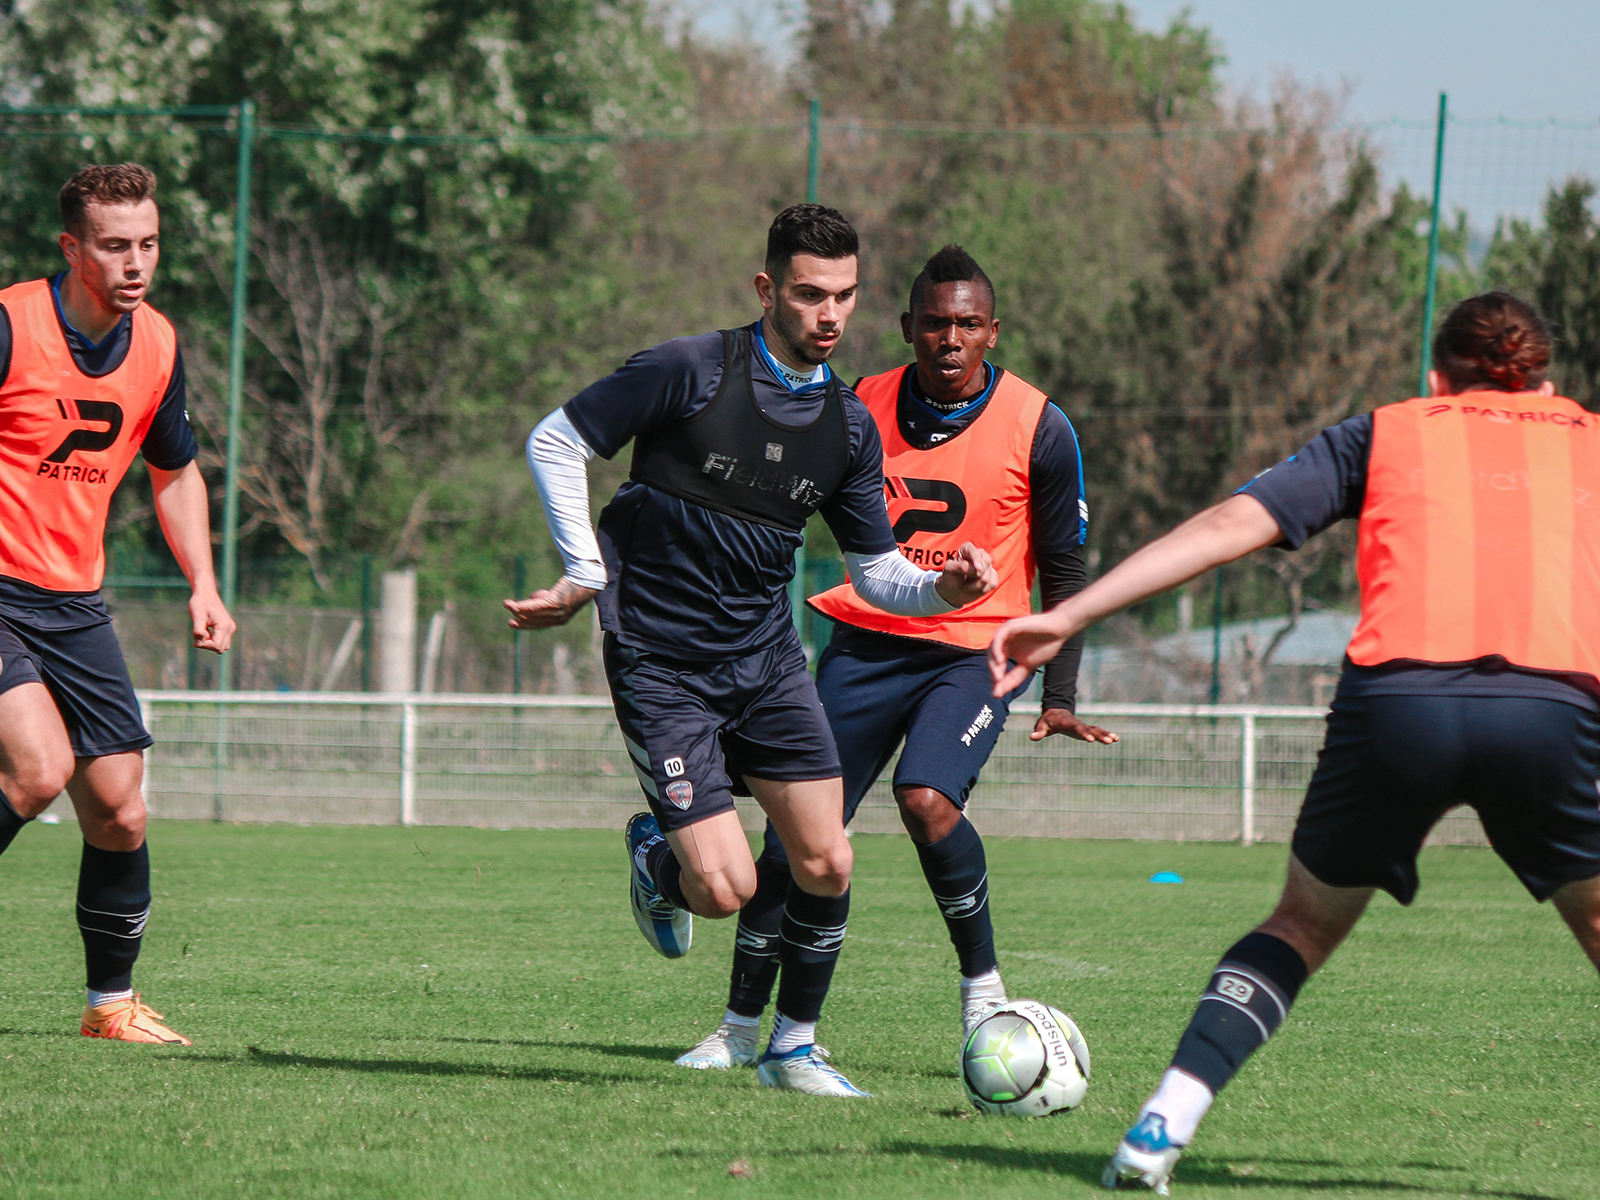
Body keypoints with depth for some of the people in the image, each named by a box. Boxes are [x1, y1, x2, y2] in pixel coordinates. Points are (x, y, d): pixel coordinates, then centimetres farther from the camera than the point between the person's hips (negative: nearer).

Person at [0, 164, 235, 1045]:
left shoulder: (156, 344, 6)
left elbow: (175, 470, 23)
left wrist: (203, 585, 12)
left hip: (77, 602, 6)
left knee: (118, 809, 2)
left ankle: (113, 1003, 19)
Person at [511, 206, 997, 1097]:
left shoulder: (849, 426, 4)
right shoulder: (691, 372, -13)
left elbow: (876, 570, 12)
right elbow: (556, 441, -5)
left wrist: (947, 588, -9)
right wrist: (587, 576, -8)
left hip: (766, 657, 5)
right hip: (661, 664, -5)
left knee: (826, 862, -4)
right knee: (726, 886, -13)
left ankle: (795, 1046, 16)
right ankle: (657, 860, 24)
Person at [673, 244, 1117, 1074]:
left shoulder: (1038, 429, -7)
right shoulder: (862, 408, 0)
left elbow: (1063, 568, 1)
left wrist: (1059, 697, -6)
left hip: (974, 654, -3)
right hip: (864, 644, 3)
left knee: (927, 799, -28)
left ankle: (982, 988, -8)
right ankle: (740, 1027, 12)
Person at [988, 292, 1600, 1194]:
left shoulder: (1386, 433, 24)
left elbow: (1235, 523, 14)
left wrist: (1069, 617, 11)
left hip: (1394, 696, 0)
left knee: (1306, 925, 21)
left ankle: (1163, 1127, 6)